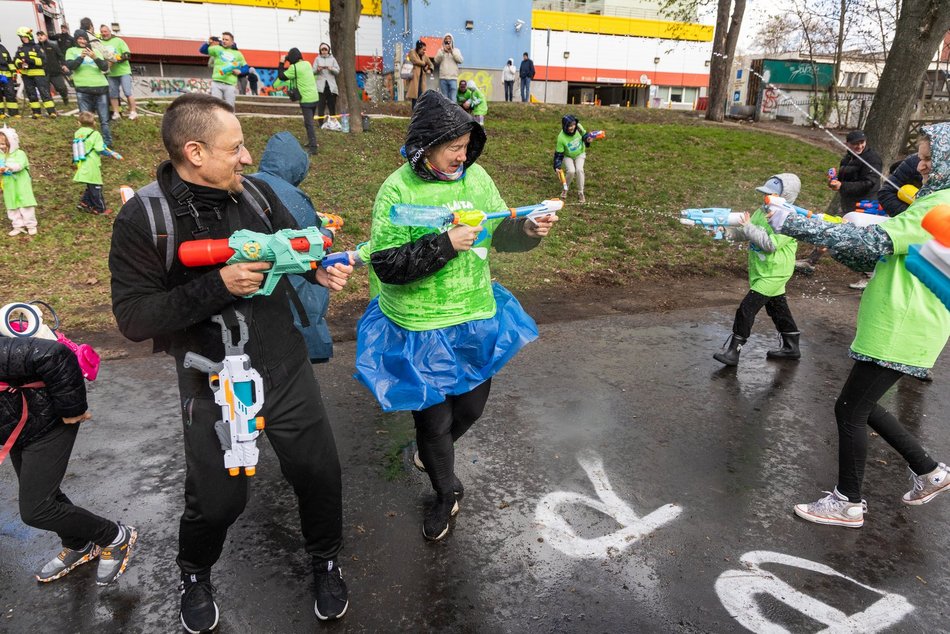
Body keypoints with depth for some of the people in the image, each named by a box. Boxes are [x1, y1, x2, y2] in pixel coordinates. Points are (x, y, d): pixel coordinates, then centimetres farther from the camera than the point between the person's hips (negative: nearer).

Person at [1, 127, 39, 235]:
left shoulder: (19, 153, -9)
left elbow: (19, 165, -25)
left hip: (21, 185, -5)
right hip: (9, 188, 5)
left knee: (26, 205, -1)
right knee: (12, 207, 9)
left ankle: (31, 225, 11)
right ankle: (18, 226, 19)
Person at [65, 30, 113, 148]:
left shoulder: (95, 51, 19)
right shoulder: (71, 51, 14)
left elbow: (105, 67, 4)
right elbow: (70, 66, -3)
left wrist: (95, 58, -14)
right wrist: (81, 57, -18)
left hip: (101, 87, 1)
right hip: (83, 89, -1)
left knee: (104, 119, 0)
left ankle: (108, 143, 4)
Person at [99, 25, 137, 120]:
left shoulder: (118, 41, -2)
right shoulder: (100, 43, 8)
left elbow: (128, 55, -9)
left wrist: (116, 59, -20)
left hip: (124, 71, -4)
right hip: (110, 73, 4)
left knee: (128, 92, -8)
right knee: (112, 94, 5)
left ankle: (133, 112, 0)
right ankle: (116, 113, 11)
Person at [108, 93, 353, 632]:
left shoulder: (256, 194, -3)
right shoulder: (143, 219, -14)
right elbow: (133, 317, -16)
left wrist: (320, 269, -11)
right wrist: (218, 287, -26)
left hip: (288, 370, 4)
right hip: (213, 386, -3)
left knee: (319, 472, 12)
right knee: (218, 500, 11)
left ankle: (327, 560, 43)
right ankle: (195, 575, 47)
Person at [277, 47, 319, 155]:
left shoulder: (294, 67, -13)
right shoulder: (307, 64, 9)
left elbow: (281, 76, -5)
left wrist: (282, 63, 4)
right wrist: (285, 65, 14)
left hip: (306, 99, -8)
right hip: (314, 97, 8)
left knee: (309, 123, -8)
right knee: (309, 121, 20)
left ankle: (313, 147, -12)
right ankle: (311, 141, 31)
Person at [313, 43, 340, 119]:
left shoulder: (332, 59, 12)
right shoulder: (317, 59, 10)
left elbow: (337, 71, 5)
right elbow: (313, 71, 5)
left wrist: (331, 68, -15)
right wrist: (318, 69, -17)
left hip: (331, 86, 1)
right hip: (321, 86, -1)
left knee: (332, 107, 2)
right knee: (321, 107, -6)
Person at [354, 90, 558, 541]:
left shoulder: (476, 177, -2)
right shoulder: (398, 191, -16)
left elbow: (499, 232, 9)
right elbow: (387, 265, -20)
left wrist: (528, 231, -12)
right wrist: (445, 244, -29)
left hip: (476, 319, 5)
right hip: (421, 329, -4)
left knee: (471, 405, 21)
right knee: (433, 417, 12)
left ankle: (432, 449, 55)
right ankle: (446, 492, 41)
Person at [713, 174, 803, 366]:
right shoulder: (763, 211, 5)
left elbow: (771, 244, -28)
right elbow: (745, 233, 9)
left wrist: (749, 227, -26)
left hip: (774, 274, -9)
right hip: (760, 271, 9)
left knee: (747, 308, -12)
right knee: (777, 307, 19)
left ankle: (733, 351, -6)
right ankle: (791, 347, 34)